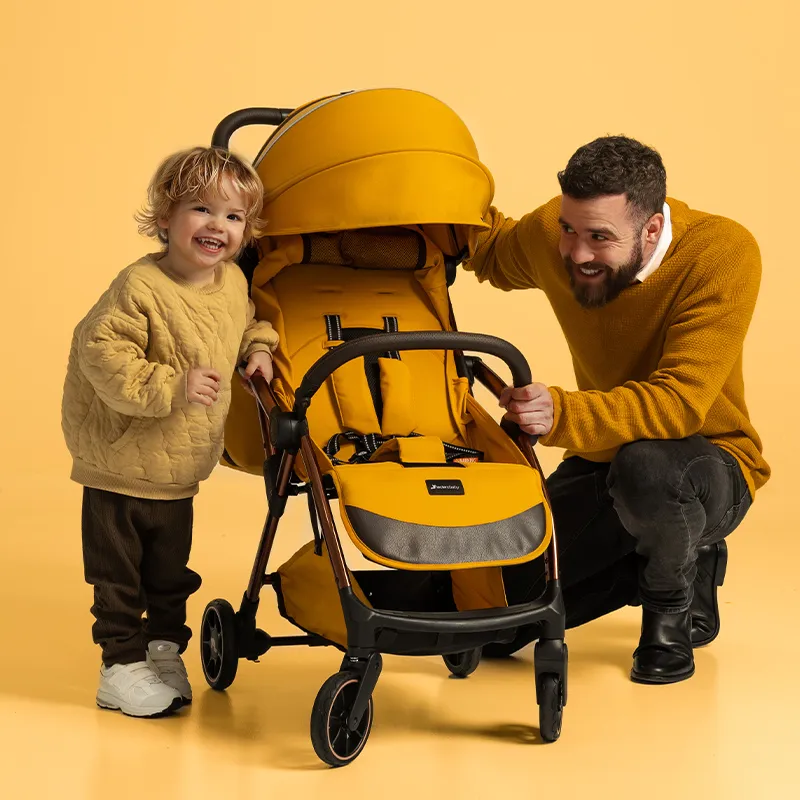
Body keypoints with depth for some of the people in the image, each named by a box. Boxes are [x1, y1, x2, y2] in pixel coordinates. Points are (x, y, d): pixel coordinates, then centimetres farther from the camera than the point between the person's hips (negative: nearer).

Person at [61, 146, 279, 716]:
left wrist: (259, 348, 3)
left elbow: (246, 322, 23)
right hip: (119, 464, -6)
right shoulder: (140, 286, -22)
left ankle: (165, 650, 35)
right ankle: (122, 663, 21)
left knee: (171, 575, 19)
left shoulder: (234, 282, 1)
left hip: (182, 473, 6)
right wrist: (168, 387, -31)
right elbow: (100, 352, -26)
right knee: (118, 576, 7)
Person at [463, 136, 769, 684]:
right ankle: (645, 566, 20)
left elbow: (679, 402, -37)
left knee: (645, 465, -42)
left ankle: (676, 599, -7)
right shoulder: (550, 234, -12)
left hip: (709, 462, -5)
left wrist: (563, 414, -51)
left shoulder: (725, 254, -27)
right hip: (602, 462, 5)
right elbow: (494, 253, 14)